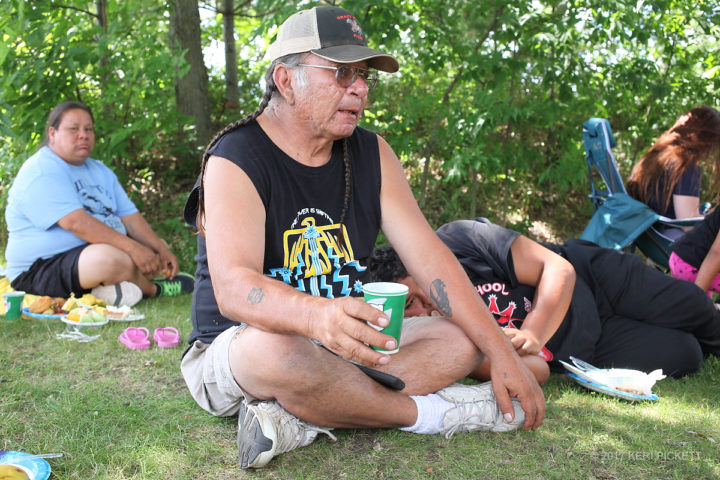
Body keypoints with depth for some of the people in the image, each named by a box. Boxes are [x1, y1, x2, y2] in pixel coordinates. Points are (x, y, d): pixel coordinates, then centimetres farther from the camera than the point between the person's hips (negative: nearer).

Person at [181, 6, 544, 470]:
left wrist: (503, 352, -12)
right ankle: (429, 413, -15)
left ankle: (299, 421, -25)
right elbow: (233, 287, -30)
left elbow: (428, 256, -3)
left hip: (344, 344, 7)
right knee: (279, 351, -39)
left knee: (463, 340, -9)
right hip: (235, 345, -6)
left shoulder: (372, 154, 2)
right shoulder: (236, 160, -16)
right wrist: (317, 316, -53)